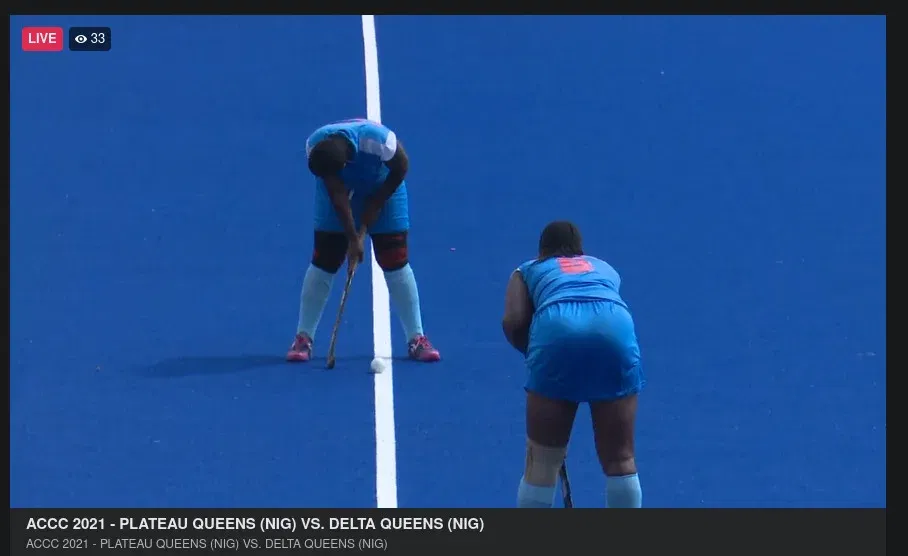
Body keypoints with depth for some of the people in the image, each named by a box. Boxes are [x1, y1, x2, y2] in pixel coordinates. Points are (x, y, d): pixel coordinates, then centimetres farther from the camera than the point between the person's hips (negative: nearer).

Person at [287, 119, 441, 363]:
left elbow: (400, 169, -19)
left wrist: (374, 207, -15)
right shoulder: (314, 148, -33)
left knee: (395, 262, -7)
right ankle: (303, 338, 4)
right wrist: (353, 239, -27)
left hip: (382, 187, -1)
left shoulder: (379, 141, -40)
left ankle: (416, 339, 0)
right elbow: (338, 194, -26)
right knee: (323, 262, -5)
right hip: (341, 188, 1)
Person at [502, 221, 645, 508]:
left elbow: (512, 323, 13)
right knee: (620, 459, 12)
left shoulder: (527, 271, 31)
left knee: (542, 462, 8)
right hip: (615, 328, 2)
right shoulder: (604, 268, 39)